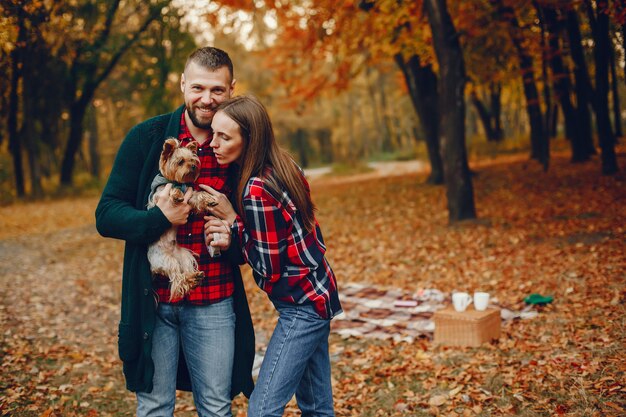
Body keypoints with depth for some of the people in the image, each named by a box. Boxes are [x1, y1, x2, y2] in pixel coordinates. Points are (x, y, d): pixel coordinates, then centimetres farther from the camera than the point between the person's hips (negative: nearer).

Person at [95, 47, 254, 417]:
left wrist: (234, 237, -10)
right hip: (153, 300, -1)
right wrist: (160, 219, -21)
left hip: (214, 302, 1)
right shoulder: (147, 137, -3)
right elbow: (107, 215, -4)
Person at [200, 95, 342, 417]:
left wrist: (231, 220, -13)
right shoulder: (283, 168, 4)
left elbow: (269, 267, -17)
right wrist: (230, 232, -5)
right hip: (317, 294, 10)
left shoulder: (256, 189, -23)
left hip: (302, 305, -10)